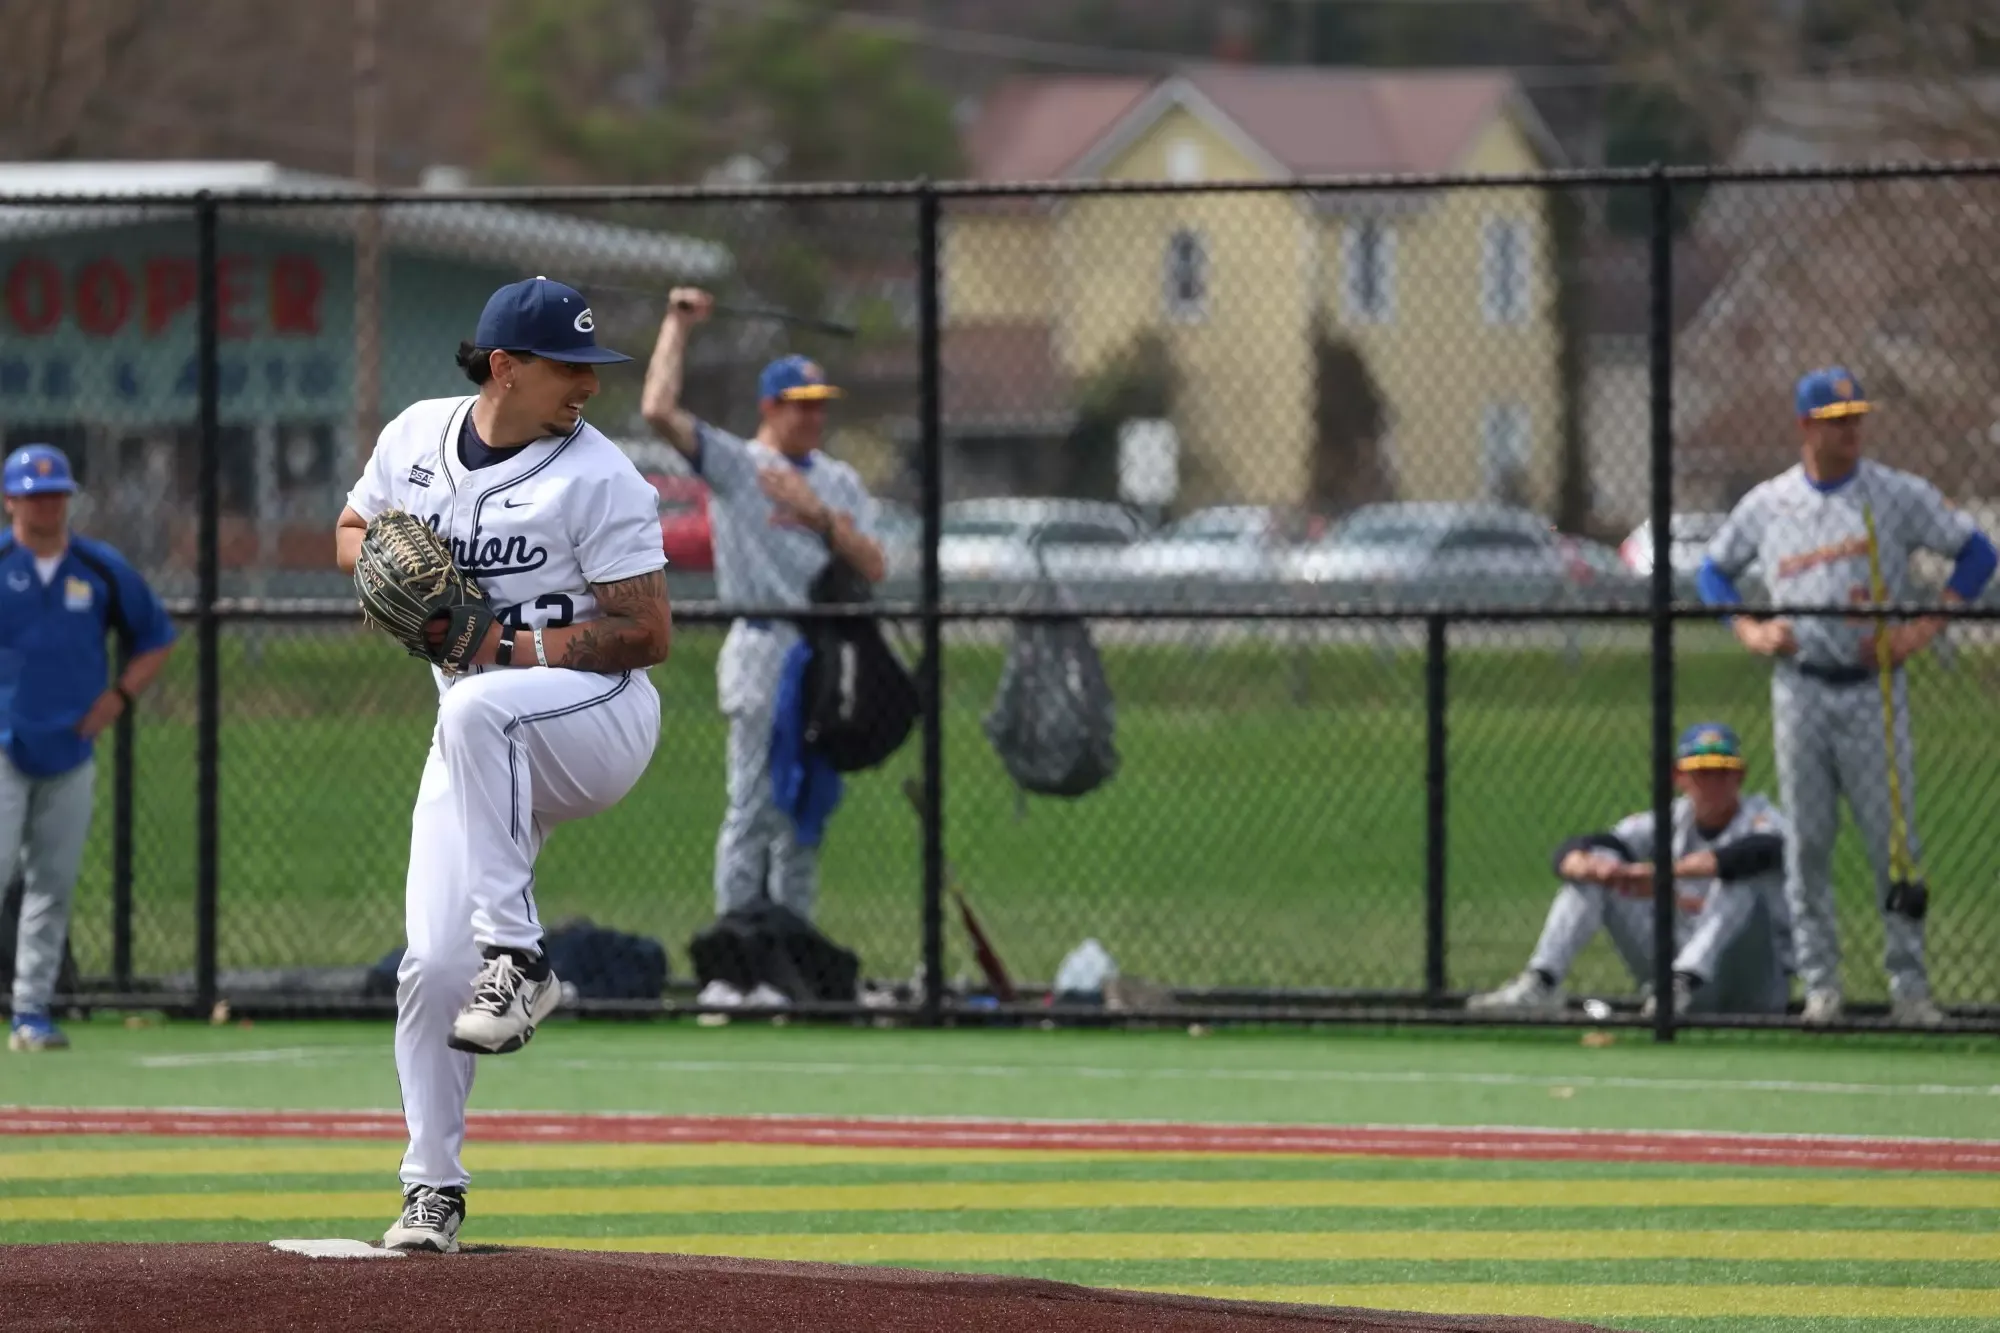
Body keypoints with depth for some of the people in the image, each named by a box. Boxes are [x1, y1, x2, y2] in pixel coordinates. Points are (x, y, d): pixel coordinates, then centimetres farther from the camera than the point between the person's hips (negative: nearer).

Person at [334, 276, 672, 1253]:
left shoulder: (598, 477, -11)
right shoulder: (416, 436, 4)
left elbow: (648, 633, -13)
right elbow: (351, 534, 19)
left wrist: (515, 648, -21)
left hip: (600, 719, -5)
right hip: (477, 744, 5)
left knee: (477, 711, -39)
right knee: (431, 962, -5)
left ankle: (516, 957, -35)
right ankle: (432, 1187, 9)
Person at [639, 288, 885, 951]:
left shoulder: (839, 481, 15)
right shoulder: (734, 462, -1)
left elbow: (872, 566, 4)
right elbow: (659, 410, -14)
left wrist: (819, 515, -10)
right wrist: (677, 324, -8)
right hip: (764, 652, -6)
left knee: (805, 816, 10)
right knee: (753, 810, -8)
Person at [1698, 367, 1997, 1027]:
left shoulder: (1898, 495, 0)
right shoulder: (1765, 505, 7)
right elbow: (1714, 571, 19)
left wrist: (1922, 630, -8)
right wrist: (1750, 631, 2)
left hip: (1873, 688, -2)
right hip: (1800, 691, 2)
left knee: (1893, 839, -3)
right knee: (1808, 840, 2)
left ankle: (1908, 980, 2)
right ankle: (1819, 983, 8)